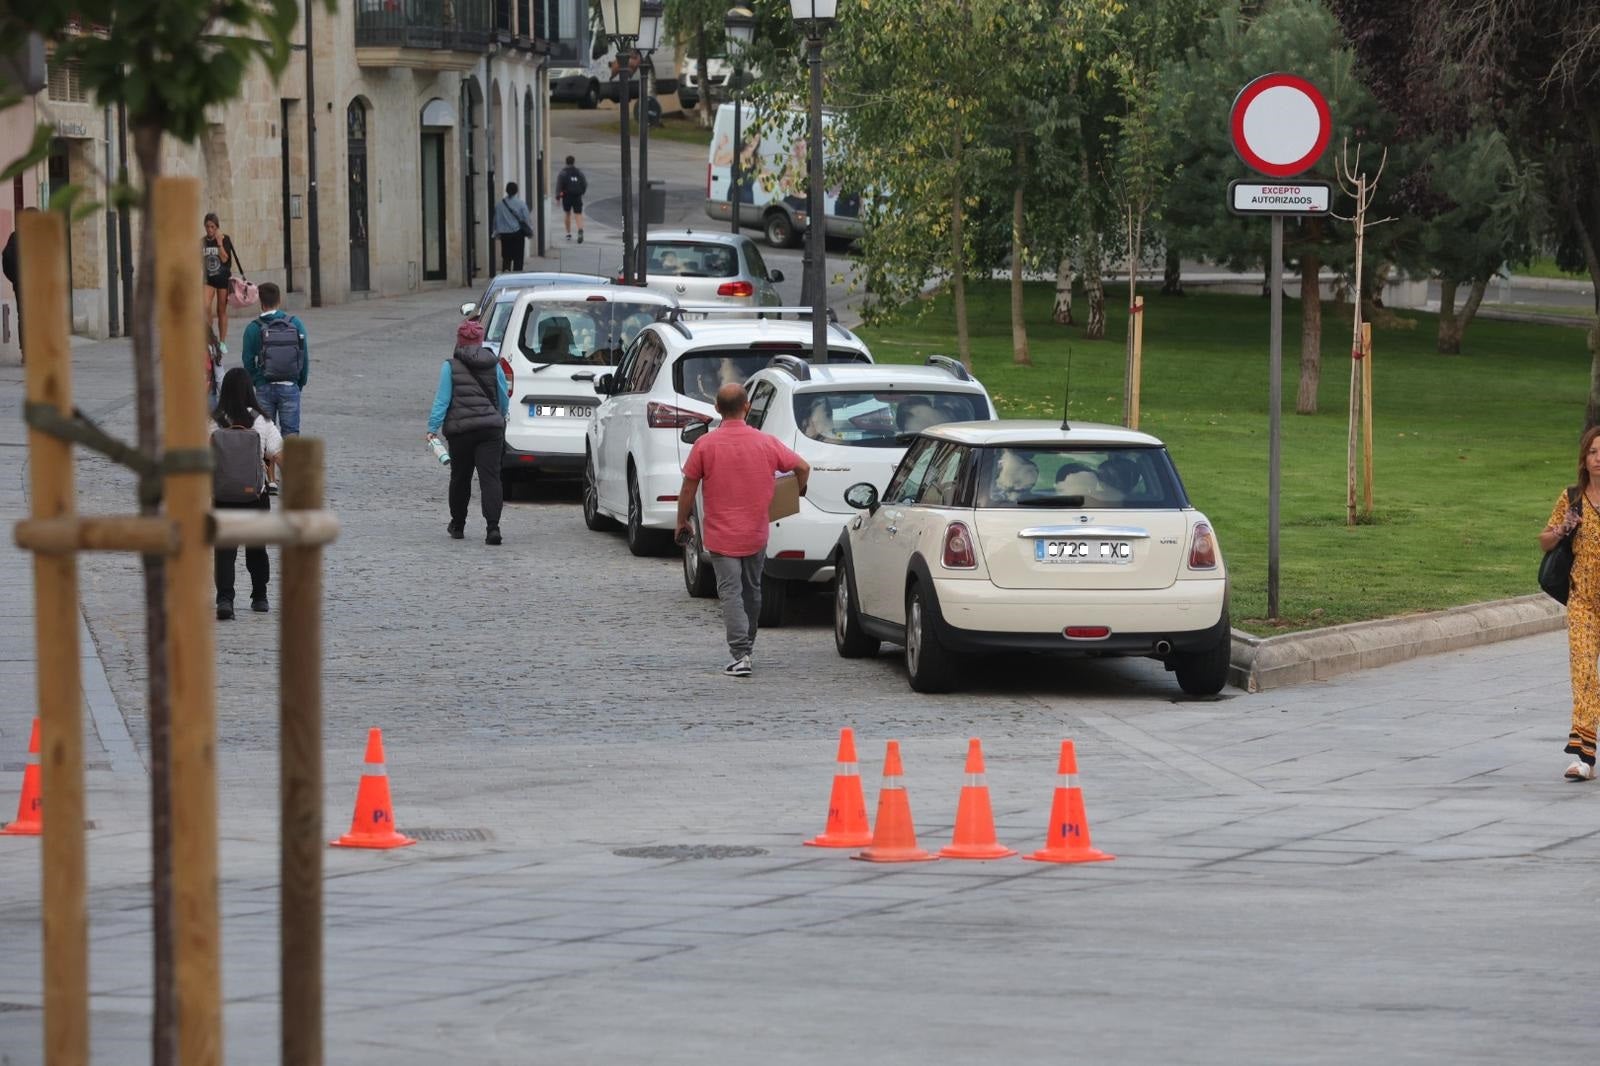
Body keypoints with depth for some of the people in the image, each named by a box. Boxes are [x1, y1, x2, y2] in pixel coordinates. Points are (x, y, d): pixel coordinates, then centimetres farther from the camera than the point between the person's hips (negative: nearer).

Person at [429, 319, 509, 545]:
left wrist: (433, 428, -4)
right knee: (490, 477, -6)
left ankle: (457, 525, 28)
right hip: (491, 428, 1)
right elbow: (504, 401, 16)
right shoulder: (494, 366, 8)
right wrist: (499, 418, 36)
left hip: (461, 430, -1)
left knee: (460, 478, 15)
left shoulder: (451, 367, -2)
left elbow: (442, 400, -6)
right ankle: (493, 526, -21)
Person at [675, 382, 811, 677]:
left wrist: (682, 522, 8)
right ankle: (747, 647, 34)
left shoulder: (705, 445, -11)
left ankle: (740, 655, -15)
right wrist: (797, 494, 24)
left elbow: (688, 489, -6)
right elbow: (803, 468, 3)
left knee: (730, 593, -4)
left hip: (721, 536, -3)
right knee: (752, 590, 19)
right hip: (755, 535, 3)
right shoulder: (766, 443, -4)